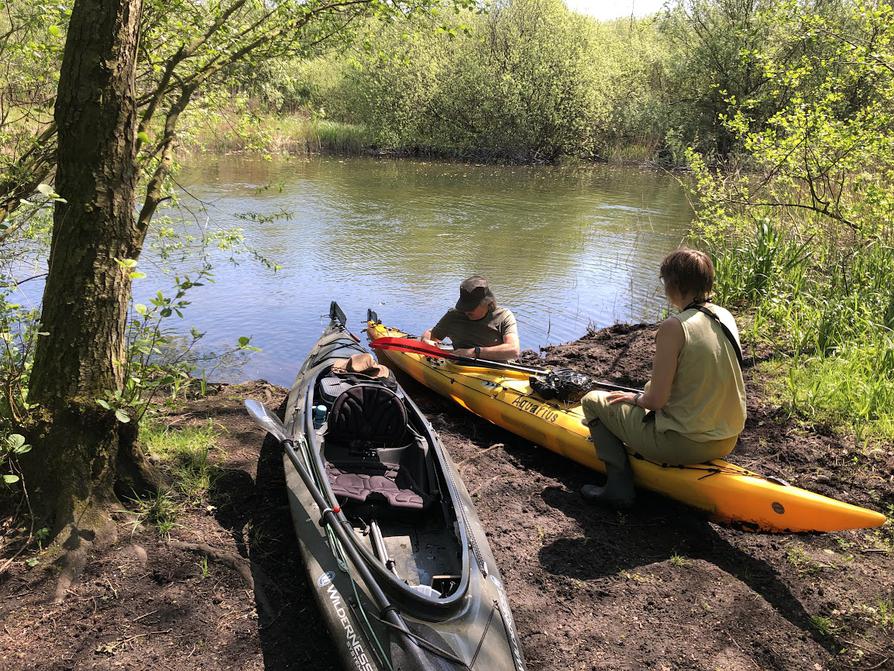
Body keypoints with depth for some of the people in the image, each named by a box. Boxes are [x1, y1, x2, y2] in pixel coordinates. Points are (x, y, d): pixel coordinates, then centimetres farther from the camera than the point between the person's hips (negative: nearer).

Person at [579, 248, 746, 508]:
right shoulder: (725, 317, 1)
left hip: (685, 444, -8)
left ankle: (619, 484, 3)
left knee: (593, 400, 8)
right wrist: (646, 393, 19)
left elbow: (656, 400, -20)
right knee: (648, 389, 33)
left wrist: (635, 398, 2)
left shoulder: (674, 327, -21)